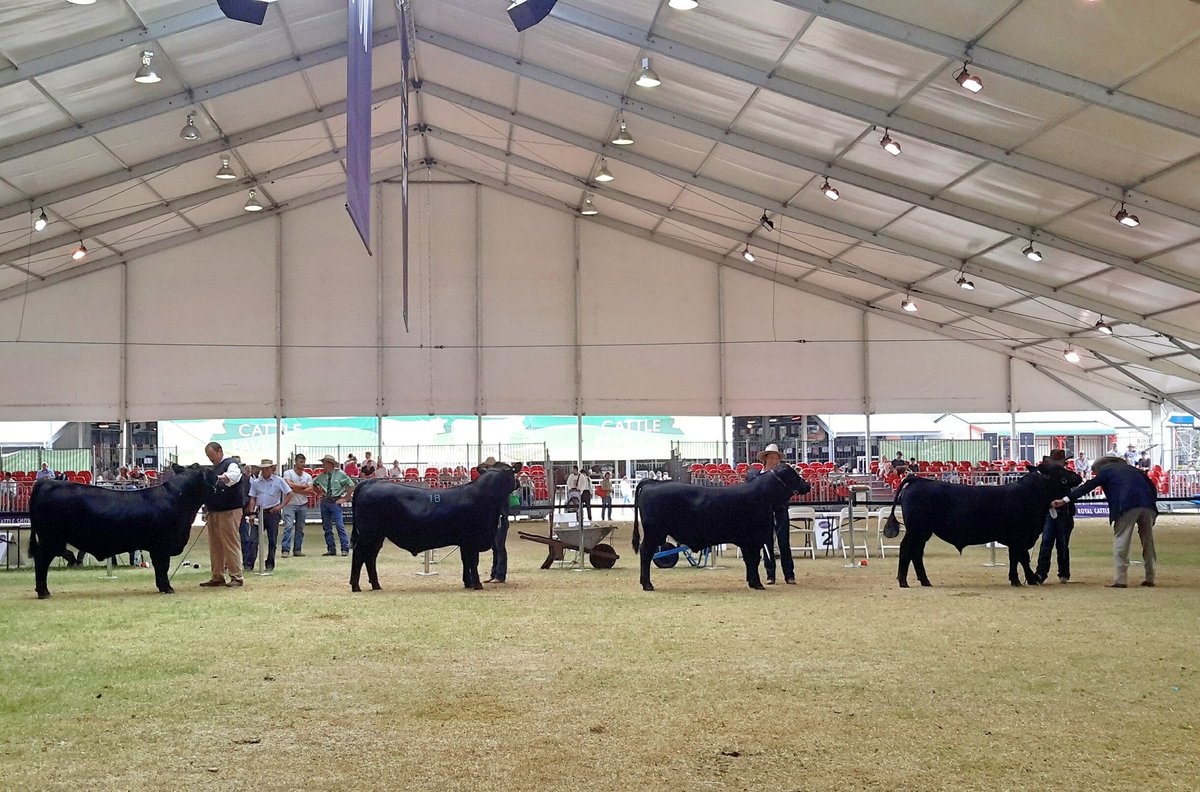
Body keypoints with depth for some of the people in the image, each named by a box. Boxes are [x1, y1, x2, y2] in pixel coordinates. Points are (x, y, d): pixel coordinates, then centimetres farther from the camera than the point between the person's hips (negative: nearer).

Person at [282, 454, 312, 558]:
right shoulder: (288, 473, -1)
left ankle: (297, 550, 12)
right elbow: (290, 485, -18)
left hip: (302, 505, 5)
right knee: (288, 527, -13)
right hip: (290, 504, -5)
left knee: (300, 529, 7)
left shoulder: (308, 476, 10)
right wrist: (303, 486, -5)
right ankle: (286, 550, -15)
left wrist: (296, 490, -9)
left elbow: (310, 490, -1)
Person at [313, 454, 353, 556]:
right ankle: (331, 549, 12)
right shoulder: (321, 476, 6)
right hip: (324, 501, 5)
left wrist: (345, 498, -6)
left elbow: (351, 485, -3)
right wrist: (319, 493, 9)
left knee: (340, 526, -11)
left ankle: (345, 549, -7)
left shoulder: (340, 474, -6)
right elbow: (314, 485, 24)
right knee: (327, 527, 6)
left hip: (335, 502, -5)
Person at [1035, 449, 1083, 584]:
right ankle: (1041, 573, -5)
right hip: (1049, 513, 2)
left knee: (1063, 545, 6)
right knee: (1046, 542, -4)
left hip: (1064, 514, -2)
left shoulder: (1068, 475, -1)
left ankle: (1064, 574, 17)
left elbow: (1078, 480, -22)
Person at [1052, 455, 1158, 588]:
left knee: (1120, 541, -2)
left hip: (1126, 507, -5)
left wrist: (1065, 500, 10)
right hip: (1147, 506, 5)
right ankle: (1150, 578, 16)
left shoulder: (1105, 471, 16)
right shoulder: (1132, 469, 31)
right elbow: (1152, 487, 25)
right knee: (1148, 541, 14)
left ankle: (1120, 579, -9)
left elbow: (1087, 487, 10)